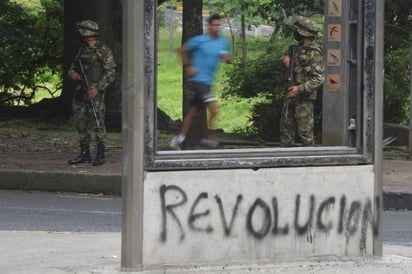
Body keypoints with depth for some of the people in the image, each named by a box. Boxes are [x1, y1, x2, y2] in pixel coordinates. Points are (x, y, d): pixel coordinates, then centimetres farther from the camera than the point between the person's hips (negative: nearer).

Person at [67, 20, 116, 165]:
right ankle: (84, 154, 15)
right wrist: (71, 73, -1)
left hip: (95, 92, -7)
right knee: (80, 124, 8)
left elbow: (110, 73, -9)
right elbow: (74, 65, 24)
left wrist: (97, 88, -19)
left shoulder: (104, 51, -6)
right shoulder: (82, 50, 16)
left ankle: (100, 155, -3)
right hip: (80, 92, 8)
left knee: (97, 123, -8)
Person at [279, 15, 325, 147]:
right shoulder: (298, 48, 13)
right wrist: (287, 63, 1)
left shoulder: (314, 53, -15)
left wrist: (300, 89, -26)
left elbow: (319, 78, -20)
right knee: (286, 127, 13)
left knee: (305, 131, -5)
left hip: (304, 97, -9)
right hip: (291, 95, 9)